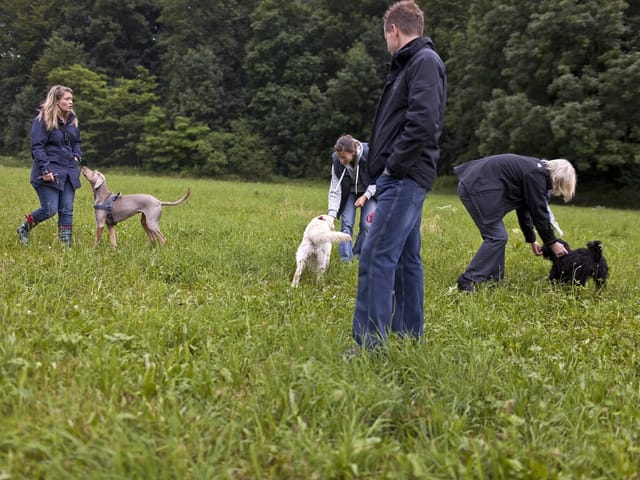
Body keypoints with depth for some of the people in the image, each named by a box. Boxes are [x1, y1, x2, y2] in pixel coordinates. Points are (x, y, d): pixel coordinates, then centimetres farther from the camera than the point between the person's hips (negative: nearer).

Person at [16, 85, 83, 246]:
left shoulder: (72, 120, 12)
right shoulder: (43, 120, -9)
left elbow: (76, 142, 26)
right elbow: (37, 147, -13)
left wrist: (76, 156, 7)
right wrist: (45, 169, -21)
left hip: (68, 172, 7)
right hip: (49, 172, -6)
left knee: (67, 210, 3)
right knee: (50, 210, -9)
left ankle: (66, 244, 7)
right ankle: (24, 228, 17)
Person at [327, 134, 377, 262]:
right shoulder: (336, 160, -26)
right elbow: (334, 189, -22)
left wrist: (365, 196, -25)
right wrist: (332, 215, -30)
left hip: (369, 192, -1)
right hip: (349, 192, 1)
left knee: (366, 223, -9)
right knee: (346, 222, -11)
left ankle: (358, 255, 7)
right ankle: (345, 259, -6)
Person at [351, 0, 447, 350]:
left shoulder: (425, 62, -9)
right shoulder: (410, 64, 21)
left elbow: (423, 123, -21)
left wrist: (393, 165, -16)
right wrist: (389, 168, 9)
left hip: (405, 177, -10)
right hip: (402, 178, 10)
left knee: (376, 256, -14)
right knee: (406, 259, 12)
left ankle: (369, 344, -13)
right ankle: (409, 336, 19)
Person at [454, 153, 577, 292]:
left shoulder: (534, 169, 18)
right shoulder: (536, 175, -12)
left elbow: (524, 208, 24)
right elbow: (538, 212, -9)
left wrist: (532, 240, 27)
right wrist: (552, 243, 2)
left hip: (472, 185, 10)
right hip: (476, 188, -10)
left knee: (495, 235, 12)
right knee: (496, 237, -9)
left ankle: (494, 280, 15)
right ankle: (468, 282, -9)